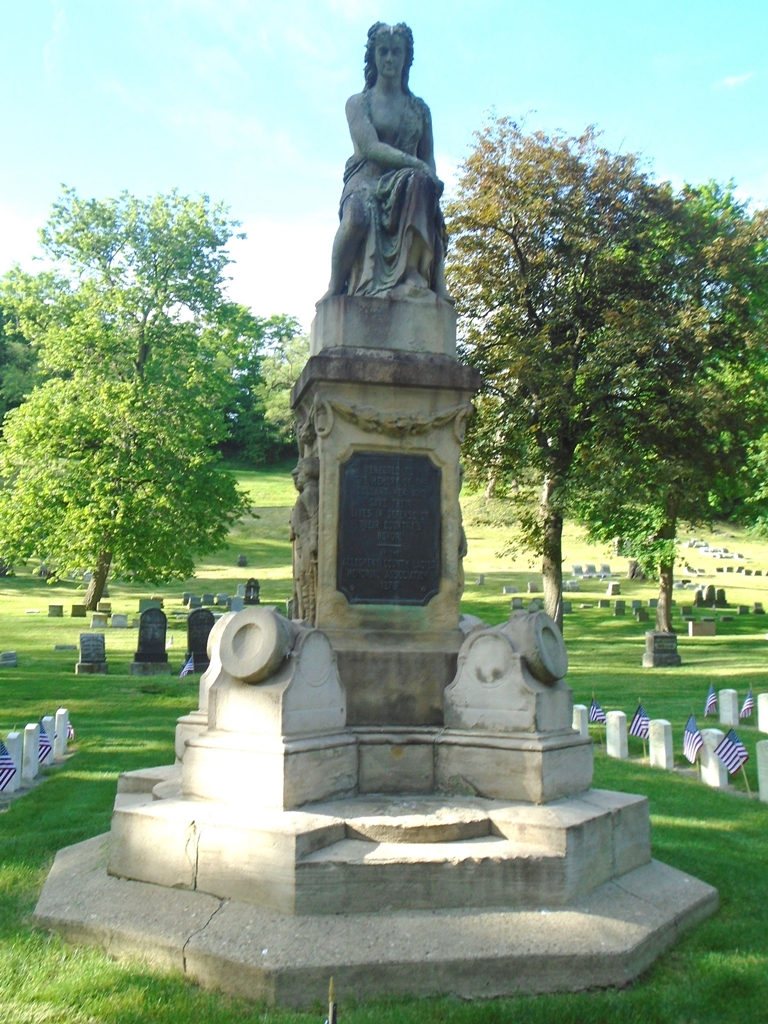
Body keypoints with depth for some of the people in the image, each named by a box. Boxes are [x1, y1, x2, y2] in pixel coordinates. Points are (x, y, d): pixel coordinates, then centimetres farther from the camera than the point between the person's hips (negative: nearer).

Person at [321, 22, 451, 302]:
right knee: (359, 215, -40)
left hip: (406, 186, 3)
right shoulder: (358, 103, 10)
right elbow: (370, 148, -7)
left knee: (422, 184, -36)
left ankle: (414, 275, -41)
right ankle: (335, 287, -25)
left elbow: (428, 159, 15)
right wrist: (415, 163, -20)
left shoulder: (419, 108, 22)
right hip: (366, 181, -3)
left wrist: (430, 177, -10)